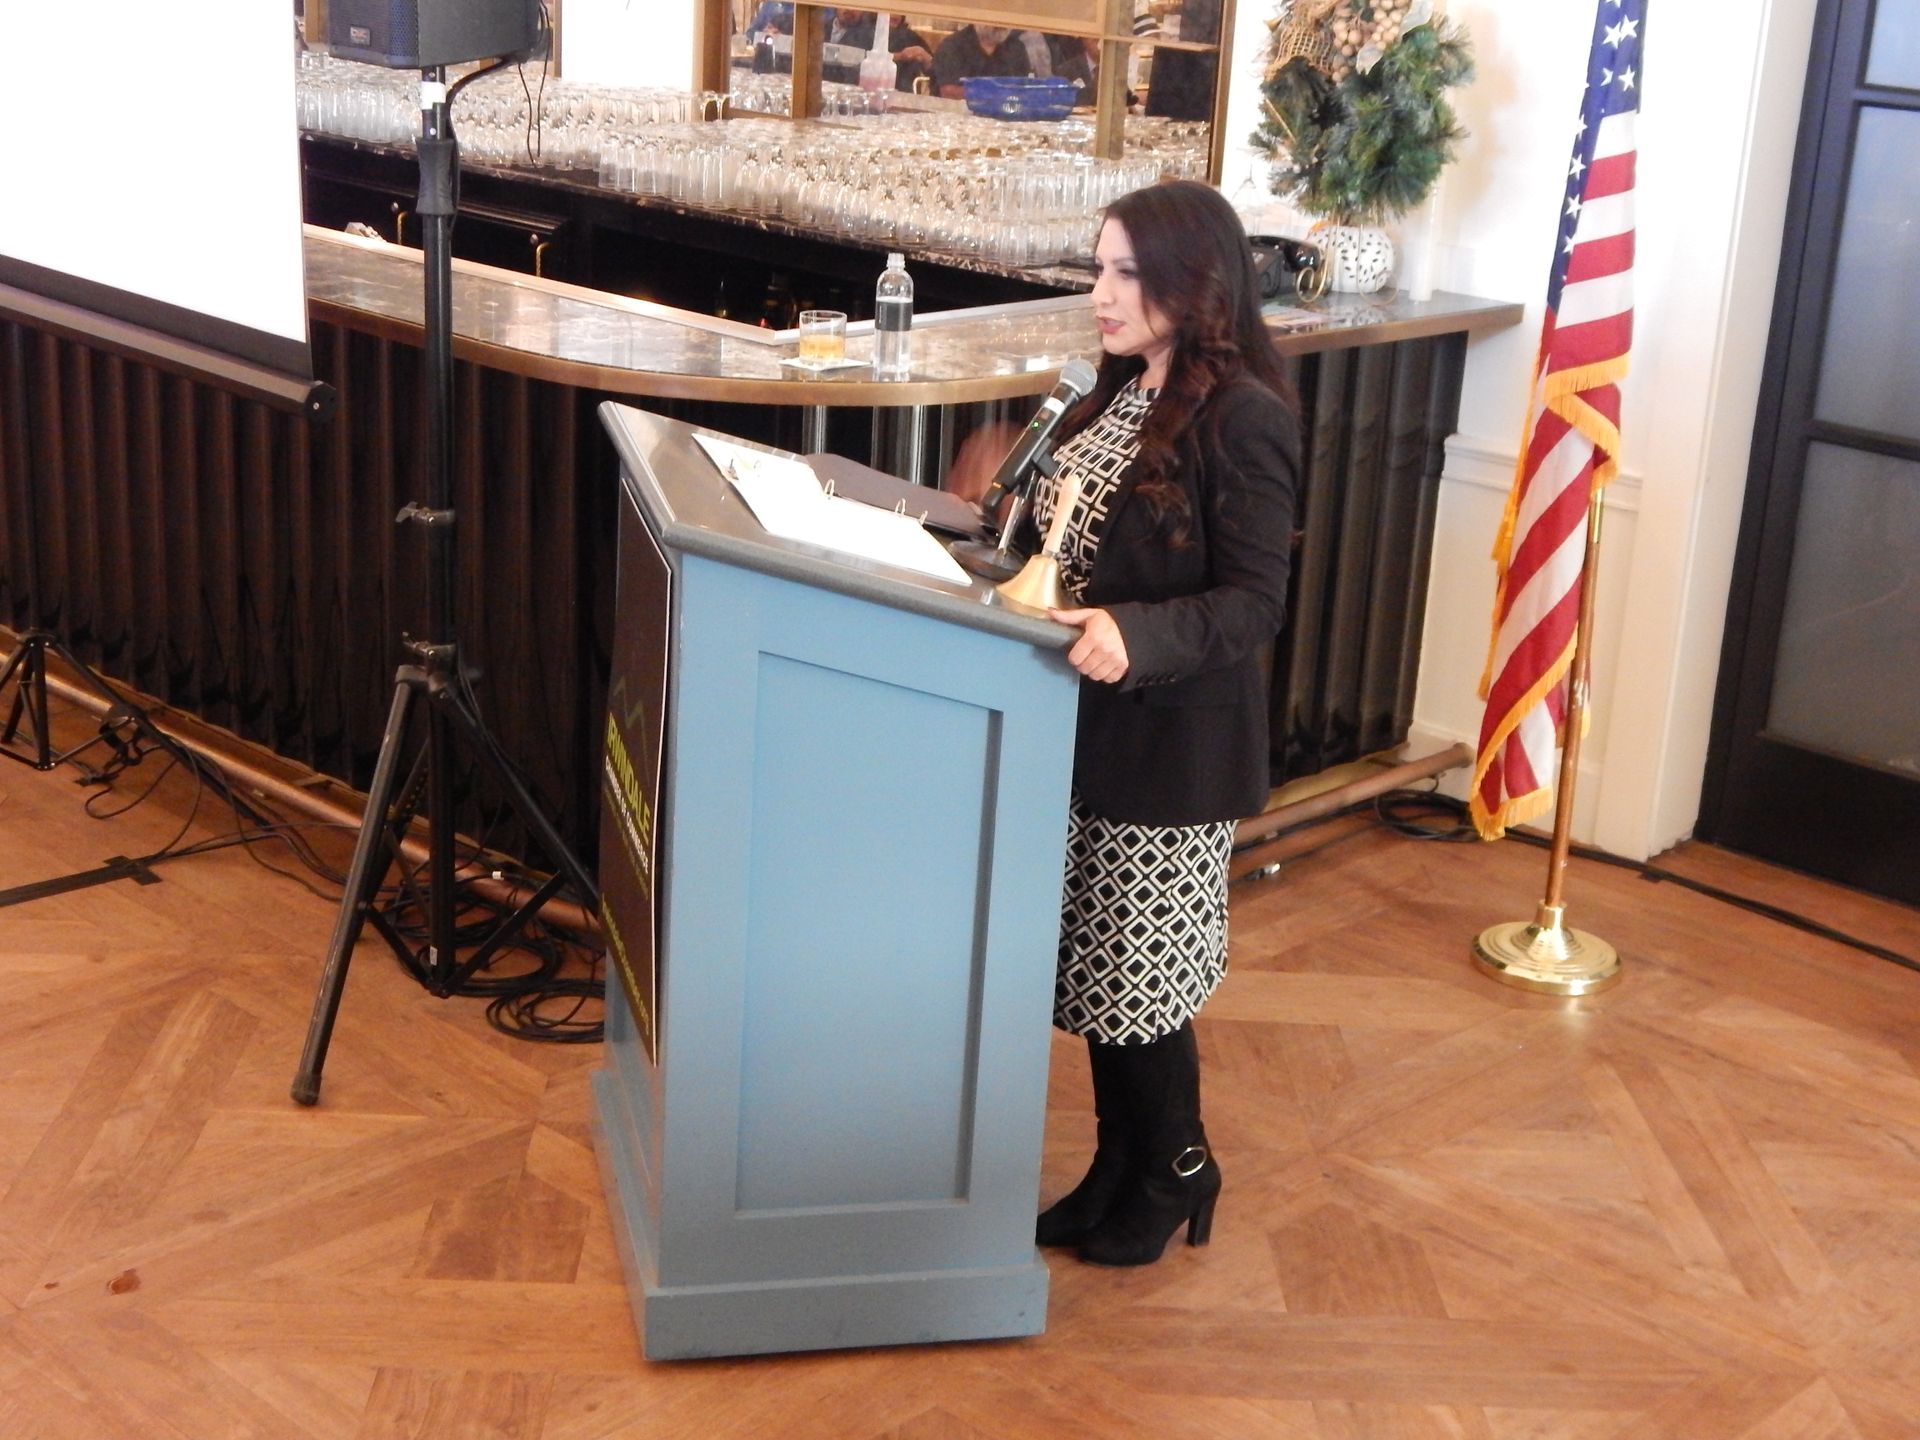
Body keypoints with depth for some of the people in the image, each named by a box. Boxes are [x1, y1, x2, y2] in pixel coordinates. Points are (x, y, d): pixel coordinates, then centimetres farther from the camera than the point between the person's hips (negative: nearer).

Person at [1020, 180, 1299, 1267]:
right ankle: (1118, 1170, 32)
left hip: (1172, 746, -8)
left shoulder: (1244, 416, -16)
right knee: (1092, 970, 16)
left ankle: (1176, 1170, 26)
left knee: (1137, 980, 4)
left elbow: (1254, 602, -20)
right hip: (1086, 727, 8)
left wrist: (1138, 637, -34)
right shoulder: (1118, 396, 11)